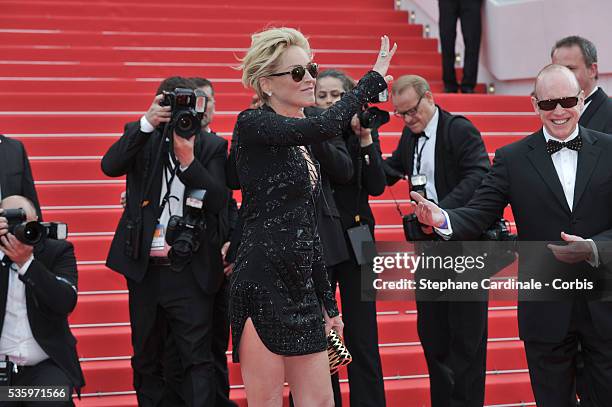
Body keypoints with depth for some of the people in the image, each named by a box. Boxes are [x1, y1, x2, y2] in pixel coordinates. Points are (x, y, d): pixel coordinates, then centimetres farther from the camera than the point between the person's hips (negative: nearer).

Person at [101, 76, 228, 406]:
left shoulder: (212, 146, 5)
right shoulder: (142, 136, 7)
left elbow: (218, 200, -6)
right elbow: (110, 166, -11)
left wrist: (188, 159, -18)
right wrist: (147, 123, -20)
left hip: (190, 271, -2)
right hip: (145, 268, 2)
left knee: (197, 359, -5)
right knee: (146, 360, 10)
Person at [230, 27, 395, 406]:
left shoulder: (300, 143, 15)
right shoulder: (253, 125, -8)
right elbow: (327, 126, -26)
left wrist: (329, 303, 19)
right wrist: (374, 78, -12)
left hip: (302, 287, 8)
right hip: (262, 285, -8)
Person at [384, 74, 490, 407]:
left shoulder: (460, 130, -12)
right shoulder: (410, 135, 11)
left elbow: (478, 175, -23)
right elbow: (390, 171, 16)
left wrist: (442, 211, -32)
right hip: (429, 242, 8)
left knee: (466, 333, 0)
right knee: (431, 331, 12)